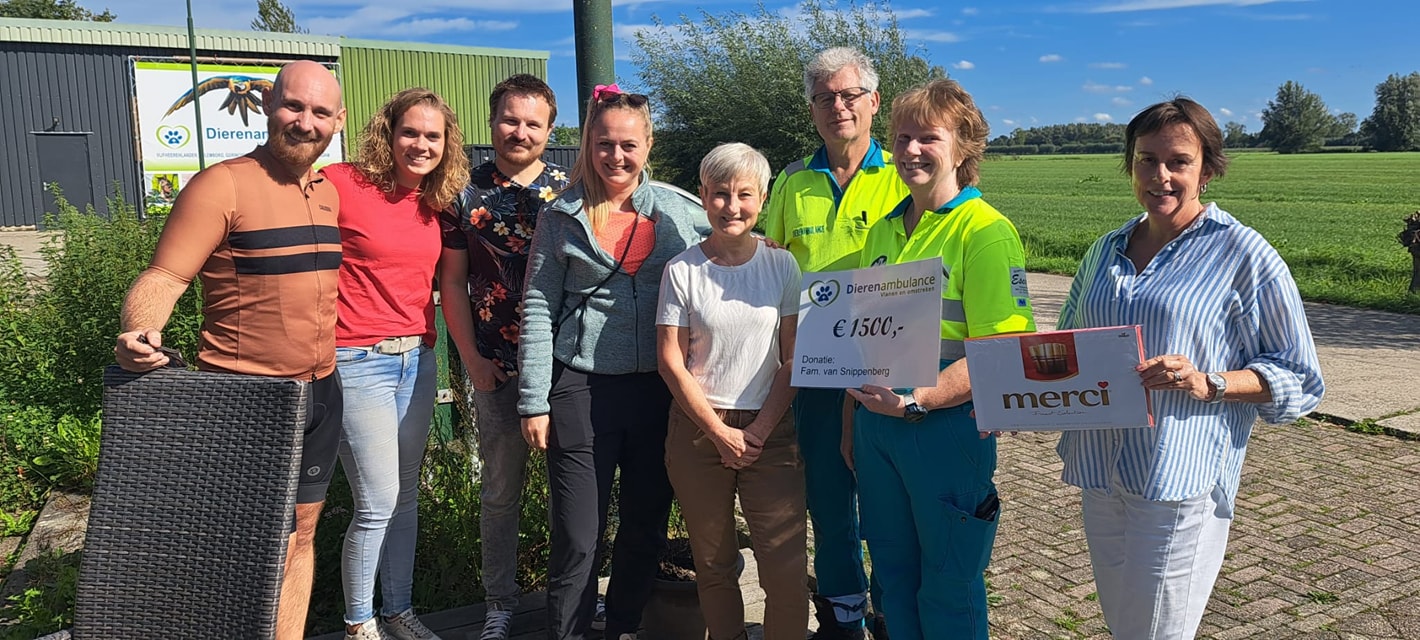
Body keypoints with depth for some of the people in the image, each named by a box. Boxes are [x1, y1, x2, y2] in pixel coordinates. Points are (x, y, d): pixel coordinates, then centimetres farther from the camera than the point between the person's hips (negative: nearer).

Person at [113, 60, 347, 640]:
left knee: (299, 534, 16)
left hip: (320, 393, 7)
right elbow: (163, 276, -16)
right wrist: (139, 332, -34)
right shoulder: (223, 186, -11)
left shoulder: (330, 193, 9)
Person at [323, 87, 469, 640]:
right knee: (377, 505, -1)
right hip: (358, 363, -6)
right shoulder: (342, 185, -11)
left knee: (406, 497, 15)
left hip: (417, 361, 6)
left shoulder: (434, 202, 8)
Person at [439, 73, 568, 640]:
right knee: (500, 488, 10)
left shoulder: (568, 190, 2)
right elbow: (452, 282, 5)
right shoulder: (466, 193, 3)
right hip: (495, 366, 0)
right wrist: (472, 358, -1)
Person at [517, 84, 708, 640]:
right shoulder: (561, 217, 2)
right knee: (578, 538, 1)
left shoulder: (682, 212, 4)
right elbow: (537, 311, 1)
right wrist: (533, 401, -3)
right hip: (582, 388, -2)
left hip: (658, 388, 2)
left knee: (647, 526, 13)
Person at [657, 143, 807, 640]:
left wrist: (758, 432, -7)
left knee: (786, 570, -5)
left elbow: (794, 358, 1)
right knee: (713, 566, 10)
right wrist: (722, 432, -7)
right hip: (698, 429, 0)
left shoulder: (781, 265, 2)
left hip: (770, 429, 0)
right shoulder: (682, 271, -1)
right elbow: (671, 362, -2)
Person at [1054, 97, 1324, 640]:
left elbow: (1297, 378, -3)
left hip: (1180, 482, -5)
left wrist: (1209, 384, -20)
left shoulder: (1243, 253, -4)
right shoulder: (1105, 252, 12)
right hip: (1100, 475, 6)